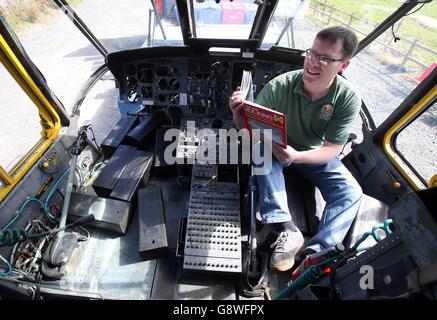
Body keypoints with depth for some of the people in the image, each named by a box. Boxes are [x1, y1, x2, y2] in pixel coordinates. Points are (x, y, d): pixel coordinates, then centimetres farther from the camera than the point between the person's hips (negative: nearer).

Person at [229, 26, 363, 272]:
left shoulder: (348, 99, -19)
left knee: (351, 193, -18)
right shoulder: (279, 86, -24)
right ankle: (286, 228, -32)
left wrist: (297, 156, -39)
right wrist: (240, 116, -43)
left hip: (315, 154, 2)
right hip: (277, 148, -1)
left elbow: (331, 150, -20)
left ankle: (316, 252, -21)